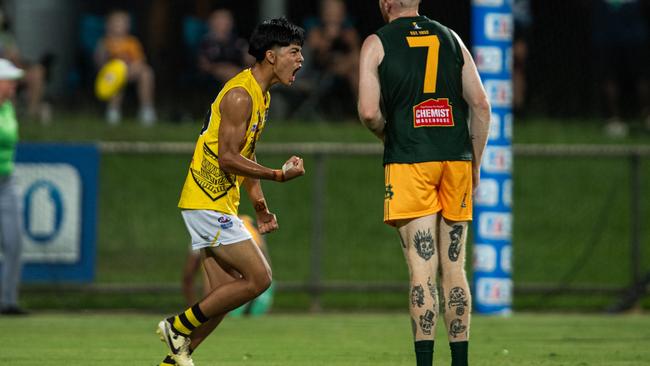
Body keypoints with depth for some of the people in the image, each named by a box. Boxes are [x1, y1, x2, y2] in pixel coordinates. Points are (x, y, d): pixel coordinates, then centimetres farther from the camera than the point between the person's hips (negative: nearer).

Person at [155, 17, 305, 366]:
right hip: (208, 202, -10)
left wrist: (259, 205, 19)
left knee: (226, 293, 7)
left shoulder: (260, 95, 16)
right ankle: (179, 326, -2)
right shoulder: (240, 95, -16)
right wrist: (279, 175, -18)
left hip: (218, 204, 10)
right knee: (258, 278, -11)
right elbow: (228, 157, -20)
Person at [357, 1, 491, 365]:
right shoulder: (450, 38, 13)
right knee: (454, 268, 8)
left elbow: (369, 112, -8)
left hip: (409, 161, -3)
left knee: (422, 270, -7)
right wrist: (476, 163, 15)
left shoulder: (376, 44, 2)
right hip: (456, 160, 3)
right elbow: (481, 105, 8)